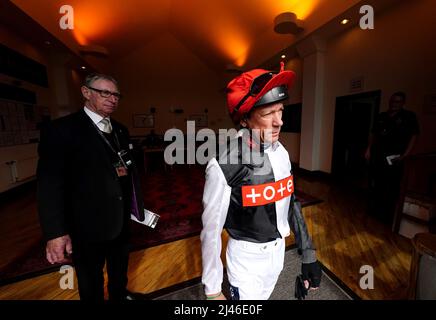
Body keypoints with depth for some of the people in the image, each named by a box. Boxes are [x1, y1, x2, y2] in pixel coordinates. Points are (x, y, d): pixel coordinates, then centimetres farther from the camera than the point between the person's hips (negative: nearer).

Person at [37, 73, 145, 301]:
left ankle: (120, 295, 54)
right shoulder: (62, 129, -13)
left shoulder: (120, 130, 6)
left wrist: (135, 205, 6)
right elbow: (50, 184, -17)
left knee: (120, 268, 27)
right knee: (91, 282, 19)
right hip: (88, 224, -5)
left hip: (121, 219, 6)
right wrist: (56, 232, -19)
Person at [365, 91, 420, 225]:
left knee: (391, 189, 0)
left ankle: (388, 216, 13)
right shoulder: (381, 116, 12)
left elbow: (414, 137, -4)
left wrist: (404, 155, -14)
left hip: (394, 159, -4)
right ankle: (373, 211, 27)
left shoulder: (409, 116, 1)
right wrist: (369, 149, 7)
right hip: (377, 157, 4)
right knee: (375, 185, 12)